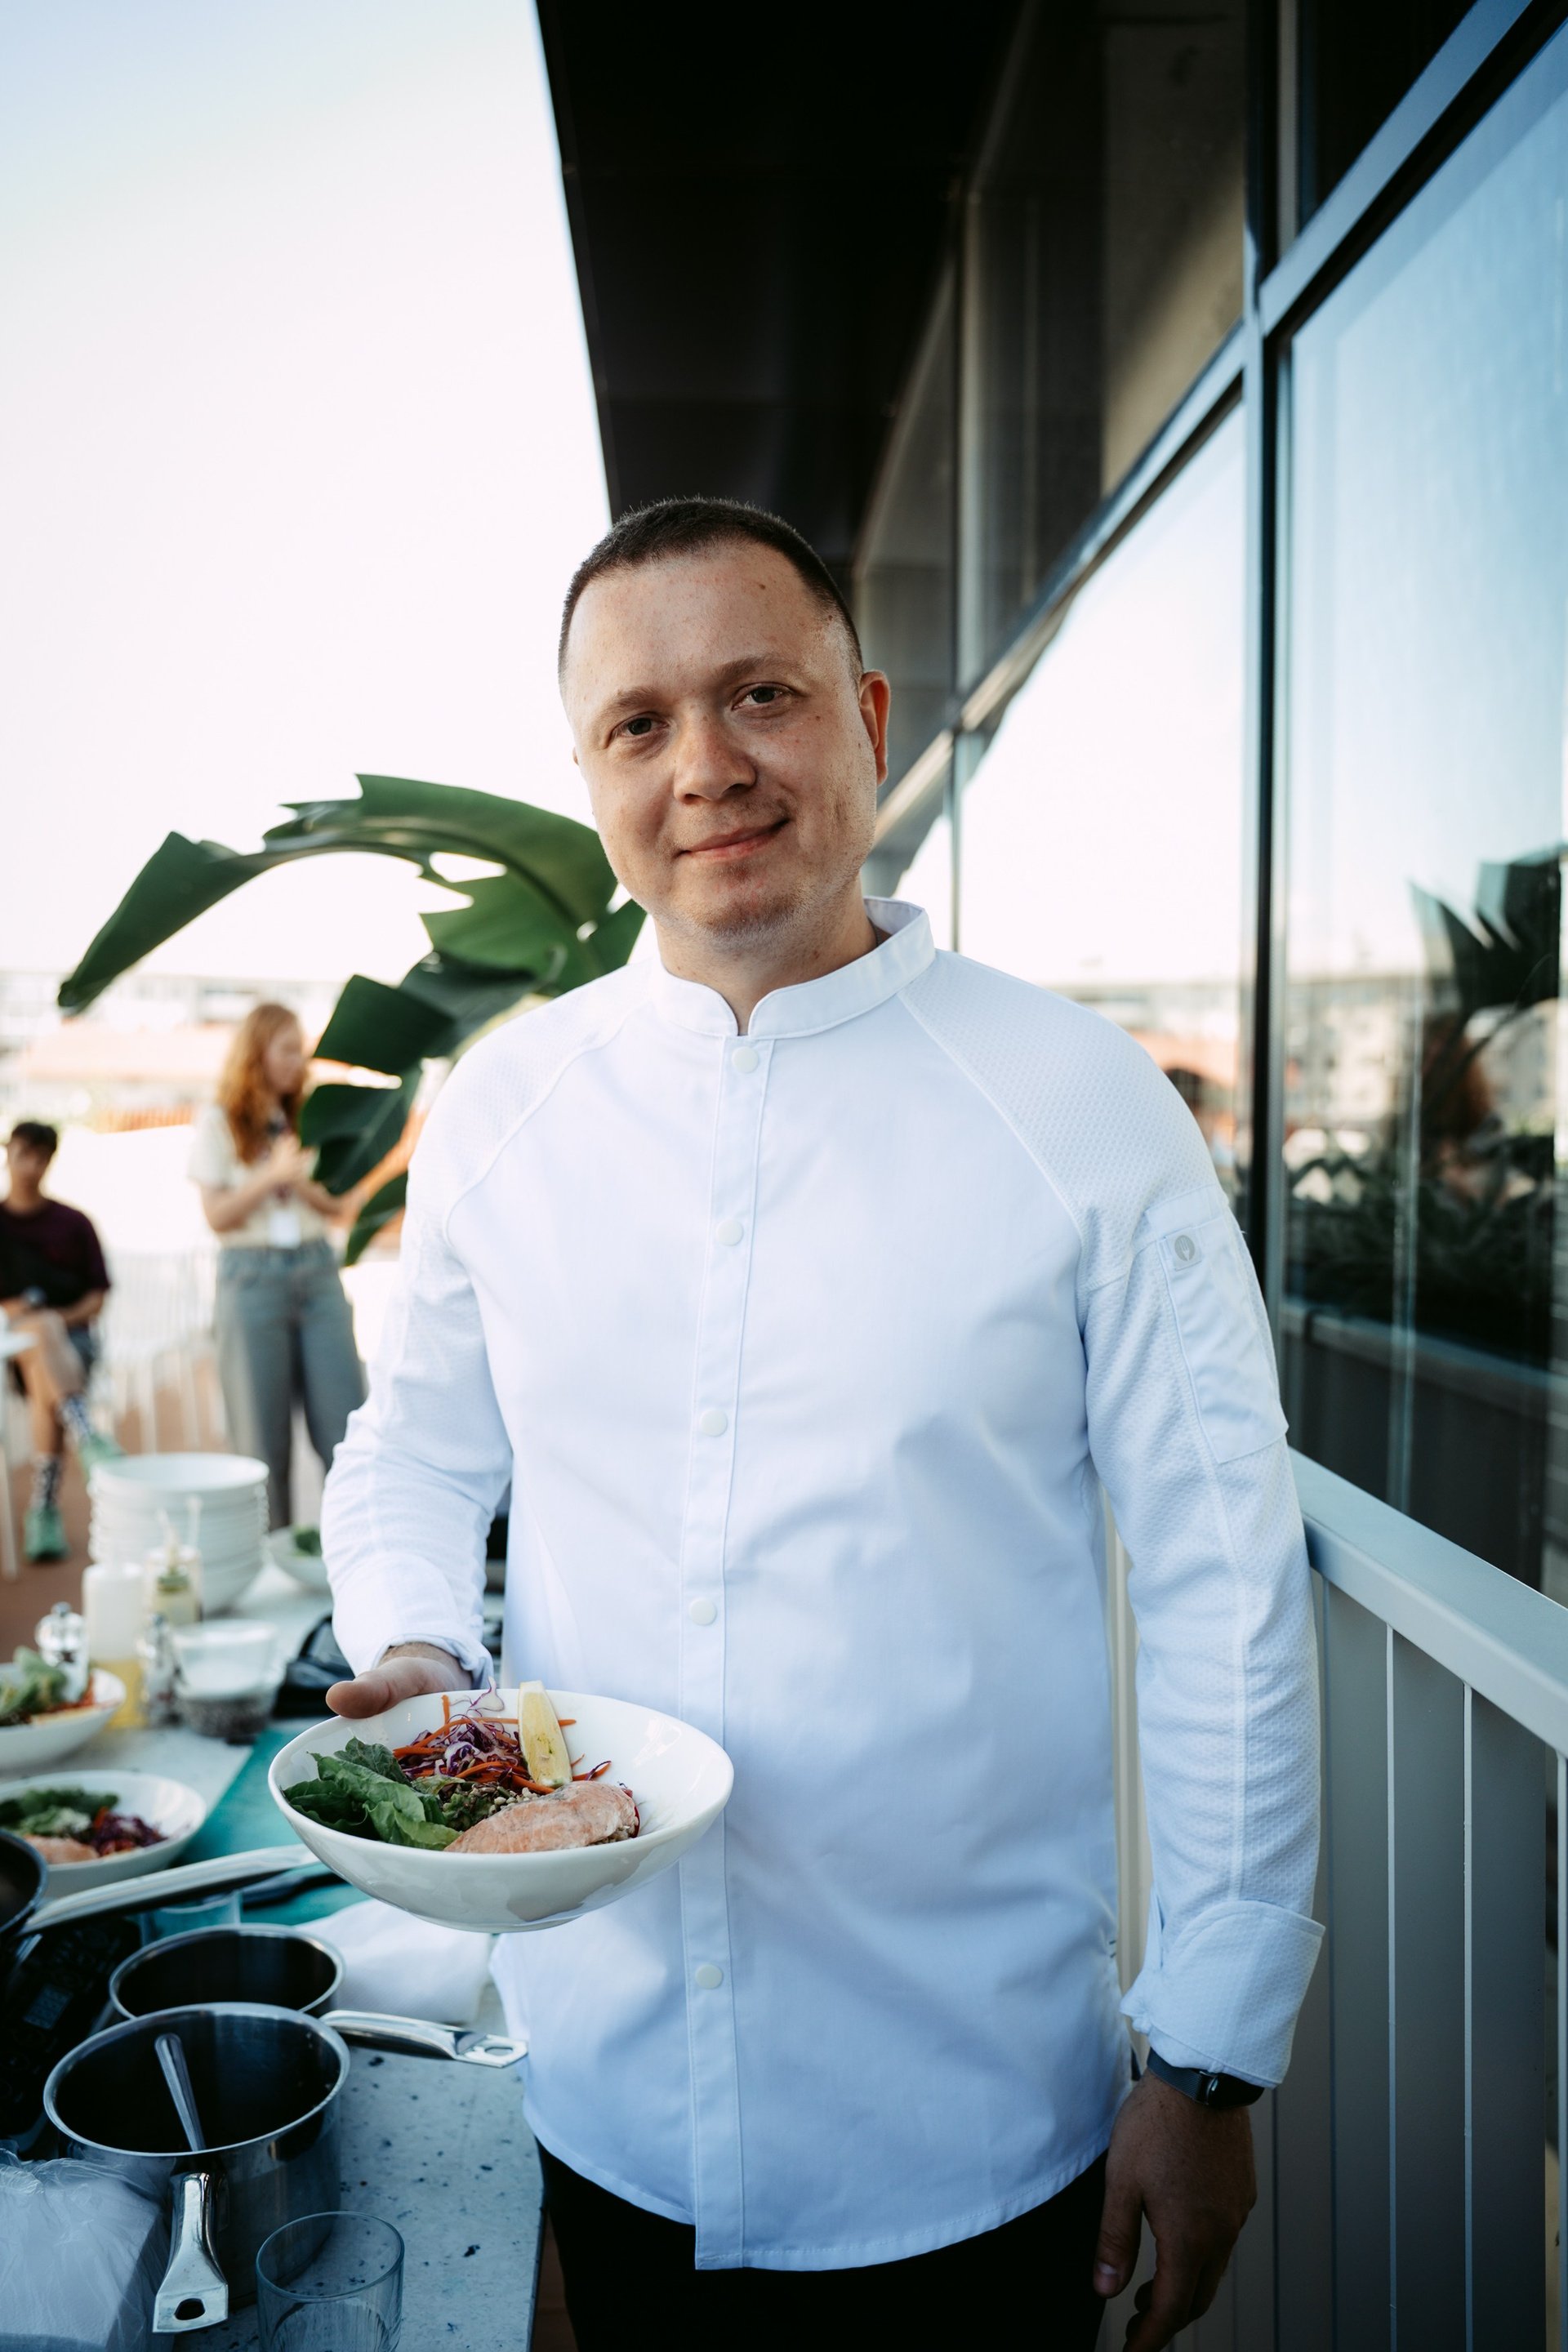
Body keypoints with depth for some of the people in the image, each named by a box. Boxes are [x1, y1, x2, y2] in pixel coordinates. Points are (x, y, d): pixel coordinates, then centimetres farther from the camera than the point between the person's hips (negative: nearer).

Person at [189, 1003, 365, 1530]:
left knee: (345, 1421, -2)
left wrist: (299, 1183, -10)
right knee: (265, 1436, 1)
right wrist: (272, 1176, -16)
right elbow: (218, 1215, -4)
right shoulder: (219, 1124, 2)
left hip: (317, 1269, 3)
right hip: (252, 1275, -3)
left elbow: (337, 1205, 9)